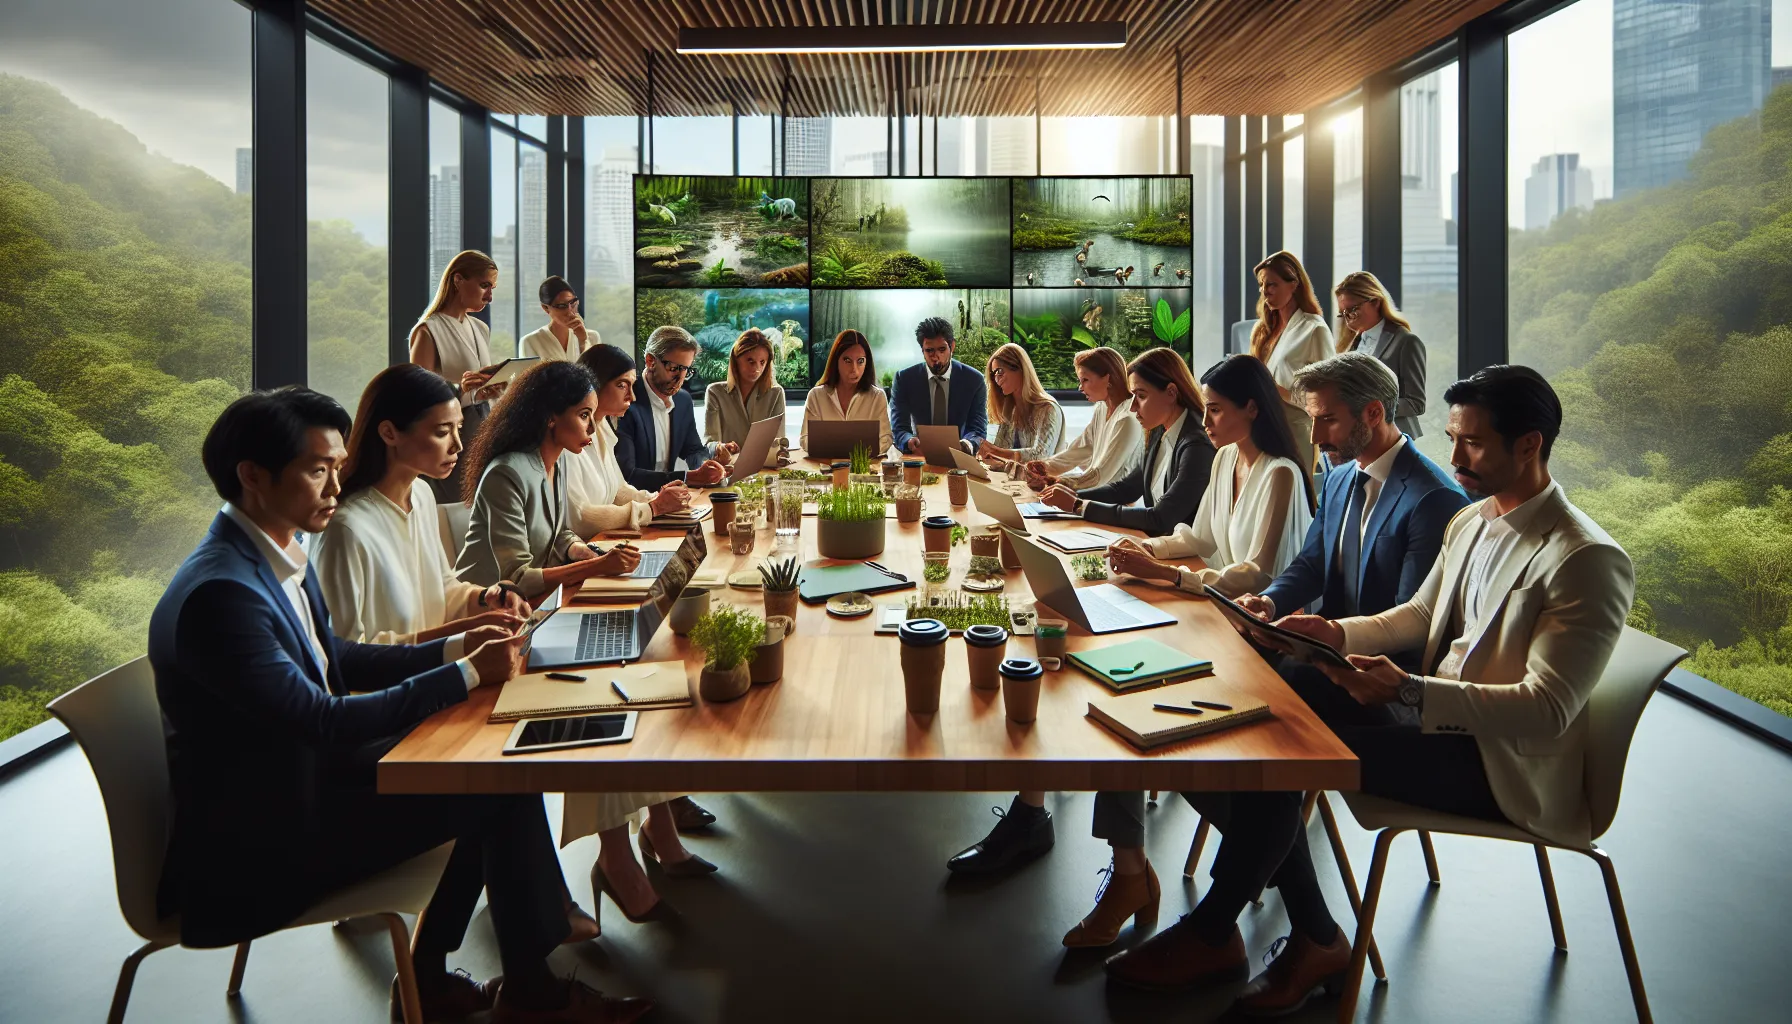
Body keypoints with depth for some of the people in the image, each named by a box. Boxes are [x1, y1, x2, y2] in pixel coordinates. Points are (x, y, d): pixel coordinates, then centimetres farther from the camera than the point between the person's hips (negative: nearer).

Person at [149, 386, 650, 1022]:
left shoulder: (280, 553, 3)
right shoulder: (218, 593, -27)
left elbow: (335, 659, 14)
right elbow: (323, 720, -26)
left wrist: (452, 651, 0)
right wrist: (467, 676, -21)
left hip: (300, 772, 9)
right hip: (259, 841, -9)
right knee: (504, 785, -10)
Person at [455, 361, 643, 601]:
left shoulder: (557, 464, 2)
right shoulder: (507, 475, -23)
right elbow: (516, 578, -24)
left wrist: (596, 556, -6)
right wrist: (598, 566, -26)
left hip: (530, 598, 7)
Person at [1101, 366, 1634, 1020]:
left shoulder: (1589, 561, -18)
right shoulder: (1470, 521, 9)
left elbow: (1547, 710, -23)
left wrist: (1408, 691, -34)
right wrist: (1340, 633, 2)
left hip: (1500, 761, -9)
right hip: (1430, 708, 9)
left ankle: (1208, 934, -1)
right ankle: (1315, 940, -1)